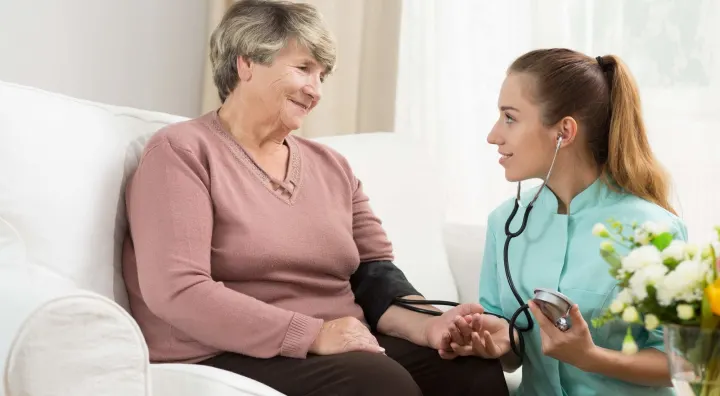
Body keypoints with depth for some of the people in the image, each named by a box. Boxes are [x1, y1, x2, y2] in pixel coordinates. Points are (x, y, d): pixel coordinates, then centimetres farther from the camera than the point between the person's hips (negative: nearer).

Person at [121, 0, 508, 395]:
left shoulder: (332, 167, 17)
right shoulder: (182, 151, -5)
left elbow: (373, 272, 11)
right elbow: (177, 291, -16)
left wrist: (428, 324, -11)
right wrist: (312, 334, -21)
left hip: (348, 349, 7)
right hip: (230, 359, -6)